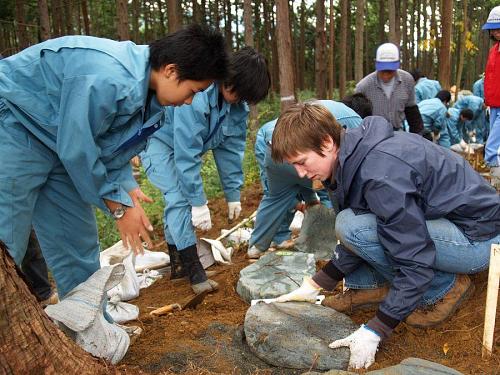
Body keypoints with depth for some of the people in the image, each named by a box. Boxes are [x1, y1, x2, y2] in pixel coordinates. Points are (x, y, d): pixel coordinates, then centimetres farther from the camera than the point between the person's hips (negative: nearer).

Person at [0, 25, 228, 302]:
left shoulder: (150, 96, -5)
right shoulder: (106, 79, -34)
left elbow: (114, 145, 5)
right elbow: (76, 149, -28)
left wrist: (127, 187, -10)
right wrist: (119, 206, -17)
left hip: (58, 141, 9)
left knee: (79, 240, 9)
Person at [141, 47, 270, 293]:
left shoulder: (238, 103, -14)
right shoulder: (195, 97, -38)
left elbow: (231, 148, -5)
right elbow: (186, 155, -36)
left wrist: (233, 194, -3)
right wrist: (199, 203, -31)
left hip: (185, 145, 7)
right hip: (157, 141, -7)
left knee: (180, 200, 7)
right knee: (180, 197, -20)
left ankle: (177, 263, 20)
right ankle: (193, 270, -16)